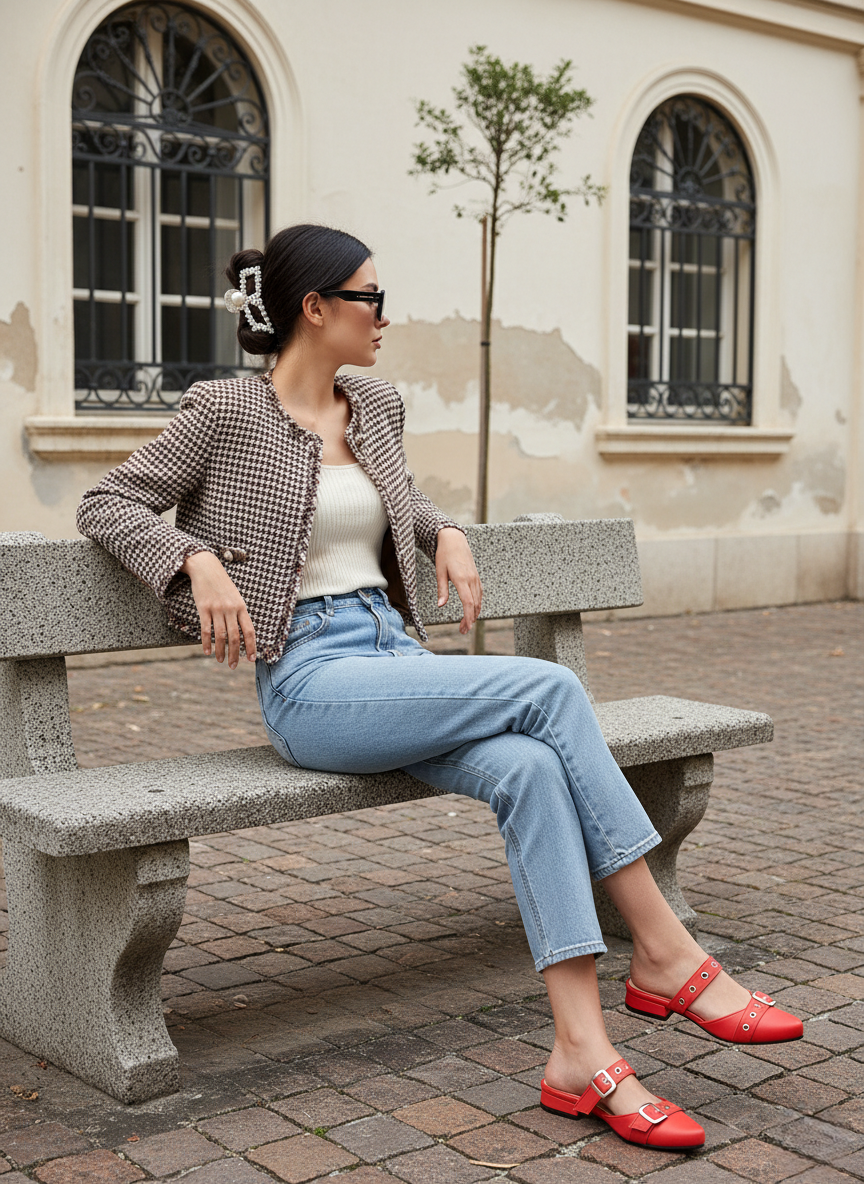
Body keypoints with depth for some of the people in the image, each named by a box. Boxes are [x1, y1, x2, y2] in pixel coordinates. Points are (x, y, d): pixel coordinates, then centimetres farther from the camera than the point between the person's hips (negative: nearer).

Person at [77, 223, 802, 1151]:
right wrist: (198, 560, -16)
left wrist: (445, 533, 12)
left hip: (395, 655, 6)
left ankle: (582, 1056, -27)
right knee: (549, 688, -24)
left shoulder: (376, 408, 16)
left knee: (527, 769, -26)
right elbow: (106, 505, 1)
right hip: (311, 680, -6)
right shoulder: (224, 411, -2)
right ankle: (667, 955, -16)